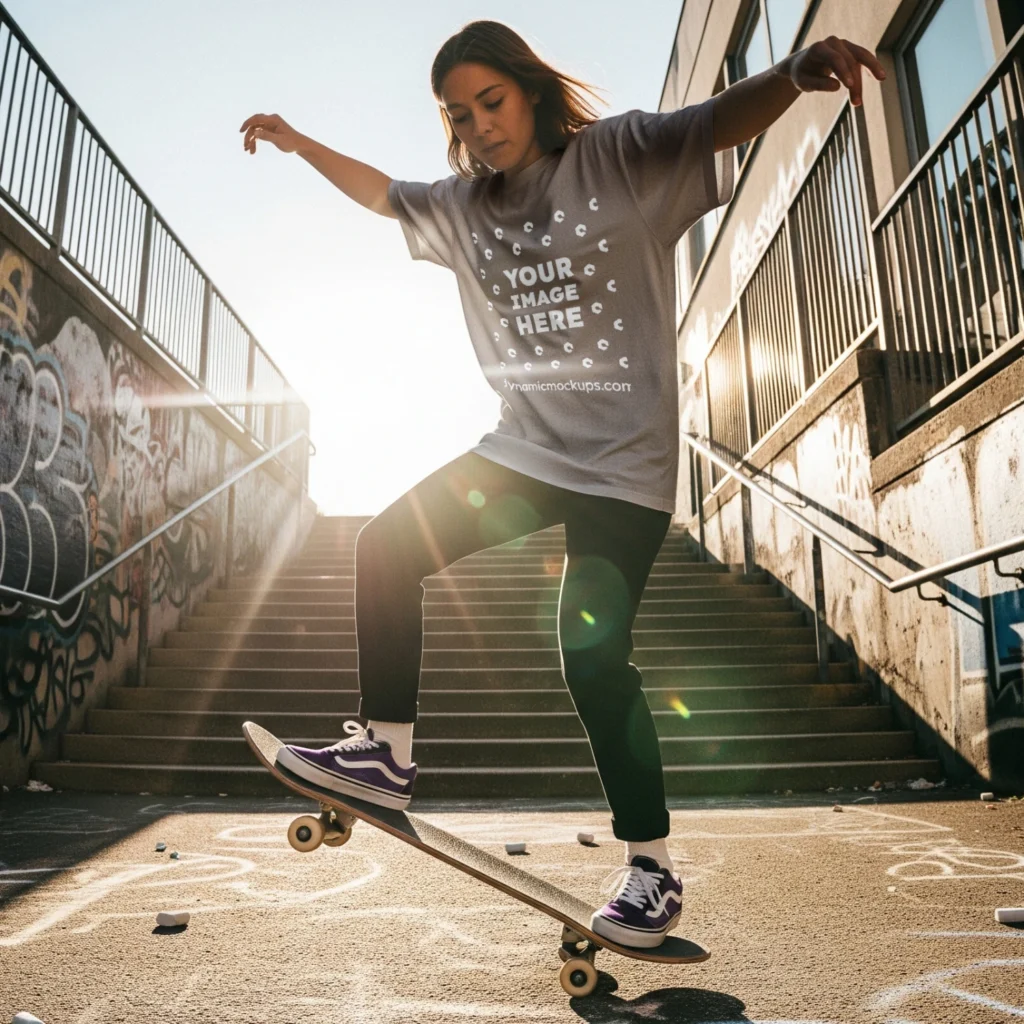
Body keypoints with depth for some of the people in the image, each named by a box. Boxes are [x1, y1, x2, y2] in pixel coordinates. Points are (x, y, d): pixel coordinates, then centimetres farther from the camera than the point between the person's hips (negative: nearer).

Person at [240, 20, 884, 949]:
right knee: (387, 547, -2)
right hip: (525, 446, 6)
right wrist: (300, 145, 28)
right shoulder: (464, 206, 14)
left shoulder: (622, 156, -3)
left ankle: (653, 867, 8)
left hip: (625, 458, -6)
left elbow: (722, 121, -17)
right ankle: (387, 753, 10)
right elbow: (383, 194, 30)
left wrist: (795, 73, -37)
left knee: (593, 654, -12)